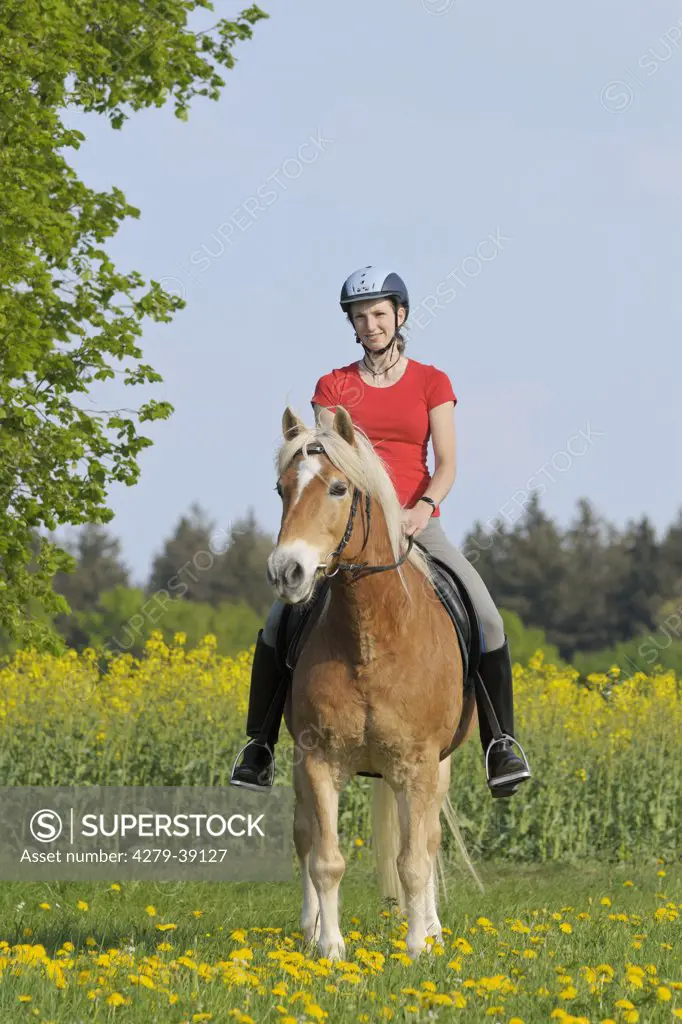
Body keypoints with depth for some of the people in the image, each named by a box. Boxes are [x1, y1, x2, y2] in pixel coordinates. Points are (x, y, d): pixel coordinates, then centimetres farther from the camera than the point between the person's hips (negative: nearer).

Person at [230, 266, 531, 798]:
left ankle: (502, 742, -12)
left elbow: (447, 463, -3)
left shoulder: (432, 383, 6)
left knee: (486, 618, -24)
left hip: (416, 522, 0)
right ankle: (259, 746, -9)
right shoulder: (334, 387, 8)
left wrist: (423, 506, -24)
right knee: (279, 619, -22)